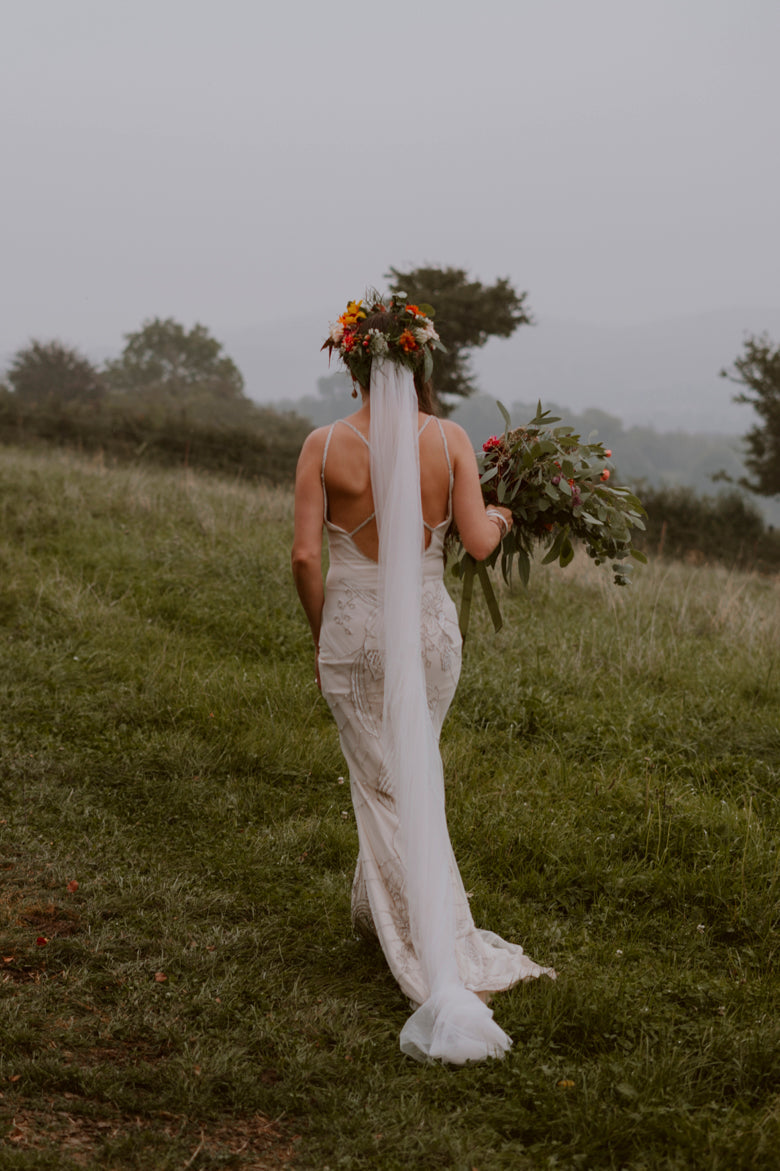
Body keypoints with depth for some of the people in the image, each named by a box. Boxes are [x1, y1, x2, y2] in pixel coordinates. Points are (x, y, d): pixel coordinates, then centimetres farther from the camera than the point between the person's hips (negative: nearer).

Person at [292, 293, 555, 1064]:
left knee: (385, 789, 6)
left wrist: (321, 635, 4)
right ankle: (375, 907, 37)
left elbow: (305, 554, -10)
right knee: (412, 775, 23)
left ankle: (441, 964, 2)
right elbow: (478, 545, -8)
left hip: (354, 629, -2)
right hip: (429, 628, 2)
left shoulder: (325, 445, -9)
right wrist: (500, 519, 15)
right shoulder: (449, 440, -6)